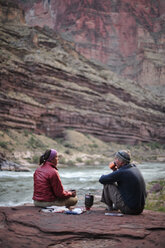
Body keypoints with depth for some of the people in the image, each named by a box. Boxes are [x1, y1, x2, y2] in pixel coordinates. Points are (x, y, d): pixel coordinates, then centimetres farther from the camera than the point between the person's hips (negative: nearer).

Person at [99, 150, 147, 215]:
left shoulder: (121, 172, -17)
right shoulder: (135, 168, 7)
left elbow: (102, 180, -8)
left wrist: (103, 176, 14)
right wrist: (115, 171, 10)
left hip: (128, 209, -8)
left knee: (107, 183, 1)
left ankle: (109, 206, 20)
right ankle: (115, 206, 28)